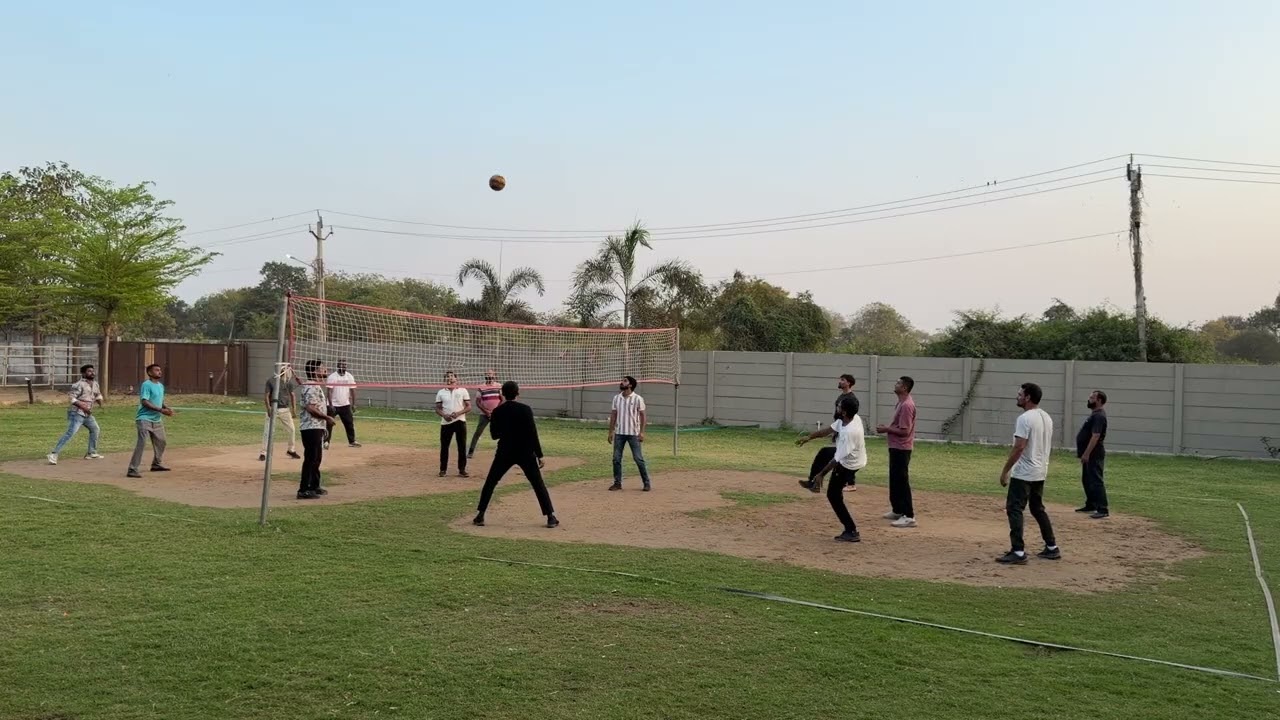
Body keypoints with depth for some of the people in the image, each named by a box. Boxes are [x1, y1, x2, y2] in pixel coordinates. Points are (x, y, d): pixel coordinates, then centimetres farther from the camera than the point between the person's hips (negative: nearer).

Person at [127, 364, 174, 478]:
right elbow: (144, 402, -21)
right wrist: (161, 410, -25)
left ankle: (156, 464, 35)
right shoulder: (146, 385, -13)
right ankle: (132, 469, -15)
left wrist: (166, 408, 1)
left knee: (161, 442, 18)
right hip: (145, 419, -9)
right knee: (141, 443, -15)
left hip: (157, 419, 9)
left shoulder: (161, 386, 13)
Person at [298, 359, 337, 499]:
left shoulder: (316, 386, 17)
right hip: (311, 428, -11)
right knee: (310, 459, -8)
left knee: (316, 458, 18)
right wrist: (327, 417, -18)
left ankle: (314, 486, 28)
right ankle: (303, 490, -6)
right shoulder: (311, 387, -16)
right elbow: (311, 408, -24)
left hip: (317, 427, 11)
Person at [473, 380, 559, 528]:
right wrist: (539, 455, -7)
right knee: (538, 484, 6)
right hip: (525, 453, -1)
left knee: (490, 482, 15)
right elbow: (533, 434, -12)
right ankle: (551, 517, 2)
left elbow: (494, 435, 7)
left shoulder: (497, 411, -2)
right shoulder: (525, 409, -10)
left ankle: (480, 515, 10)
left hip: (505, 453, 2)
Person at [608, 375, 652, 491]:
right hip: (619, 433, 4)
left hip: (633, 433, -4)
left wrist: (641, 432, -13)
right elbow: (613, 415, 10)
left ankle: (646, 483, 7)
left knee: (638, 459, -2)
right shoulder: (616, 398, 7)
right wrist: (611, 431, 7)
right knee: (616, 459, 4)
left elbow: (642, 416, -6)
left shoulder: (637, 399, -6)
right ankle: (617, 483, 14)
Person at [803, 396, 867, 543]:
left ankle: (852, 532, 2)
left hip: (848, 465, -9)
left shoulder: (848, 432, -38)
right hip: (850, 457, 9)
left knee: (833, 495, 3)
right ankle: (813, 483, 48)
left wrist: (821, 474, -24)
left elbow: (837, 459, -33)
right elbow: (830, 429, 1)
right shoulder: (853, 418, -13)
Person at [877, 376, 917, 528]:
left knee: (902, 481, -9)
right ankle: (897, 511, 29)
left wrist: (886, 429, -14)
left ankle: (909, 516, -7)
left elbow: (904, 431, -23)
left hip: (901, 448, -11)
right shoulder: (902, 402, 12)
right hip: (896, 447, 11)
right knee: (894, 480, 18)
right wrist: (887, 427, 8)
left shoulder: (906, 405, -20)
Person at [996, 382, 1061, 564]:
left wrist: (1005, 470, -17)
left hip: (1024, 473, -9)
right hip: (1040, 472, 9)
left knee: (1014, 509, -6)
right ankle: (1052, 548, 23)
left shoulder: (1025, 418, -18)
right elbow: (1047, 445, 17)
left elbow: (1019, 447, -22)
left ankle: (1018, 553, -10)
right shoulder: (1046, 417, 11)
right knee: (1038, 509, 19)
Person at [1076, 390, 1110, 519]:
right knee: (1086, 480, 18)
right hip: (1089, 454, 11)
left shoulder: (1099, 416, -18)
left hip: (1094, 455, -11)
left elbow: (1095, 436, -25)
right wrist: (1084, 453, 23)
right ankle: (1091, 505, 27)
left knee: (1096, 481, -12)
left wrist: (1086, 454, -27)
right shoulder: (1094, 414, 16)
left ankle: (1103, 510, -12)